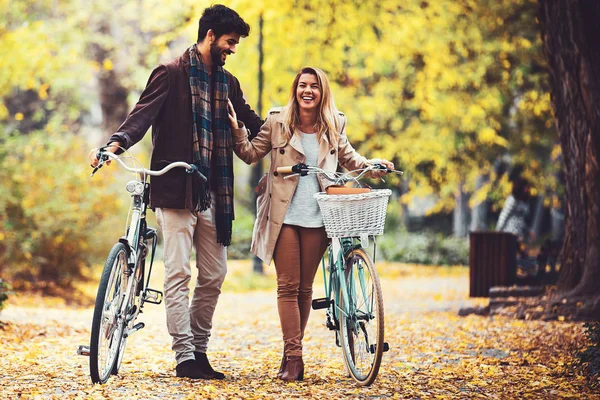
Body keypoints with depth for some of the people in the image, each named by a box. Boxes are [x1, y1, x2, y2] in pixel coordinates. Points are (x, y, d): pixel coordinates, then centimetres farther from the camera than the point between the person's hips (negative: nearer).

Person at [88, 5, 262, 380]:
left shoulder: (228, 82, 16)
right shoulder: (171, 74, -3)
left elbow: (251, 121, 20)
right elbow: (143, 114, -14)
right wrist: (115, 144, -31)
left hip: (212, 193, 6)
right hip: (175, 189, -6)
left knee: (214, 275, 7)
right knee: (179, 274, -6)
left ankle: (200, 350, 18)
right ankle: (184, 356, -4)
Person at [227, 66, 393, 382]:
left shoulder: (333, 127, 7)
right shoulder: (278, 122, 2)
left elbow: (349, 159, 22)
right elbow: (250, 154, 8)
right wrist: (237, 130, -7)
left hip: (316, 217, 2)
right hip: (284, 215, -2)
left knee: (305, 288, 7)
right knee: (287, 286, -6)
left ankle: (292, 354, 16)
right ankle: (293, 357, -6)